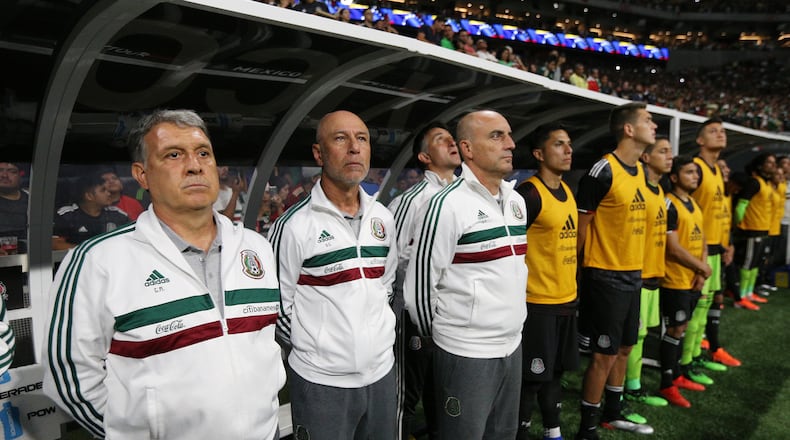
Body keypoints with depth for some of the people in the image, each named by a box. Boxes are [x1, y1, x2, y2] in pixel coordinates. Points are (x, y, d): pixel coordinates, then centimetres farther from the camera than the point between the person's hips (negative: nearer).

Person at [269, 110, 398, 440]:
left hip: (382, 372, 6)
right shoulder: (294, 225, -14)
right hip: (321, 382, -5)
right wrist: (311, 348, -3)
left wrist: (379, 336, 10)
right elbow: (276, 305, -8)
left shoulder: (383, 218, 5)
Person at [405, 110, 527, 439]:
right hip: (466, 353, -7)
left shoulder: (517, 201, 8)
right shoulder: (447, 205, -17)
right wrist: (438, 334, -1)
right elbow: (419, 286, -13)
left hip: (512, 345, 7)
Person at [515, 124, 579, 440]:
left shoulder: (567, 191, 11)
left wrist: (571, 286, 19)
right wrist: (522, 292, -17)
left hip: (566, 298, 8)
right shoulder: (529, 193, -17)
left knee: (555, 370, 19)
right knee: (532, 376, 2)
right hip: (538, 303, -8)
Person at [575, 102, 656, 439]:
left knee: (624, 348, 19)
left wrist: (636, 266, 17)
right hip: (607, 276, -9)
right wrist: (574, 270, -7)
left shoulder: (641, 170, 9)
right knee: (604, 355, -2)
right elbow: (579, 227, -13)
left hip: (633, 274, 9)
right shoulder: (603, 172, -18)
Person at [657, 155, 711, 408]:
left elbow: (702, 242, 14)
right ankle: (667, 385, 9)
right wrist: (703, 267, -9)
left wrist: (702, 272, -1)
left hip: (694, 280, 8)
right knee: (675, 330, -2)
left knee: (681, 328, 16)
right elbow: (674, 248, -19)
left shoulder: (694, 205, 13)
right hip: (675, 281, -8)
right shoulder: (669, 205, -15)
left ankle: (677, 375, 29)